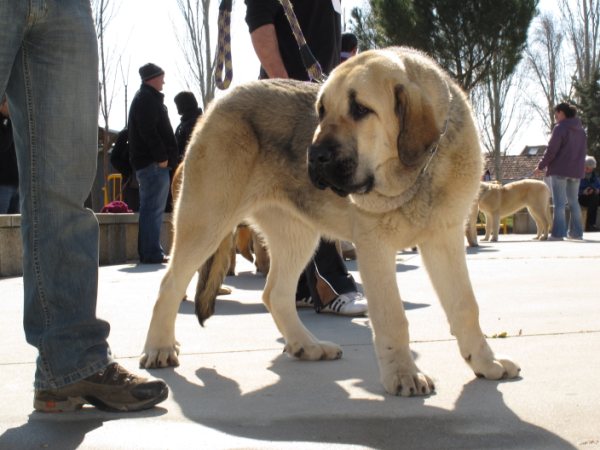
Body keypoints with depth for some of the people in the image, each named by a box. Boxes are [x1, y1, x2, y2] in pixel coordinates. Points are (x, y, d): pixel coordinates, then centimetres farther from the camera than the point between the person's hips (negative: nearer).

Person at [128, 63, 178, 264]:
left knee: (151, 209, 12)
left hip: (150, 162, 11)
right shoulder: (147, 98, -9)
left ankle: (150, 252, 17)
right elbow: (149, 131, -20)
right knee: (153, 208, -11)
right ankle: (151, 253, -11)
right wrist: (162, 156, -21)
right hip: (154, 163, -11)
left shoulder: (144, 98, 24)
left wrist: (164, 156, 18)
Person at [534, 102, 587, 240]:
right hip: (576, 170, 7)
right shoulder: (580, 129, 13)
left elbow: (551, 150, -15)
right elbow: (583, 150, 17)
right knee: (573, 201, 15)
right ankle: (576, 232, 16)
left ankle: (558, 233, -9)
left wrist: (541, 166, -7)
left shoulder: (560, 128, -11)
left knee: (559, 203, -5)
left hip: (560, 170, -7)